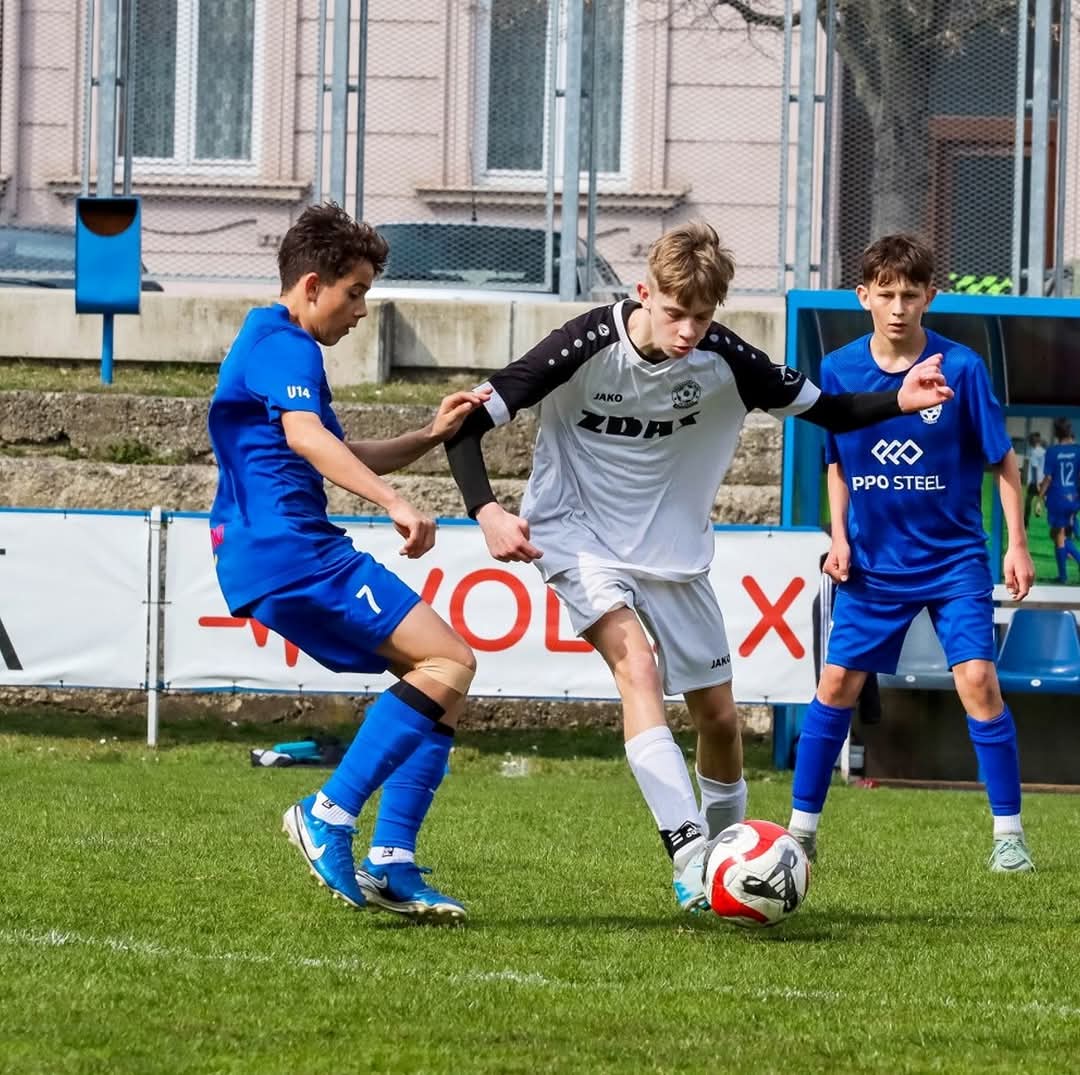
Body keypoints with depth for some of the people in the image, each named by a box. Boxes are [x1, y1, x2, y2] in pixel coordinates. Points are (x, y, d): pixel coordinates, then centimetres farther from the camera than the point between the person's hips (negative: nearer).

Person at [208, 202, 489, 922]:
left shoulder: (270, 344, 27)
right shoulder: (287, 345, -7)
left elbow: (344, 458, 34)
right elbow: (305, 436, -27)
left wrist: (430, 436, 18)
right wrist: (396, 504, -38)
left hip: (264, 564, 11)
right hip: (294, 553, -11)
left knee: (440, 683, 9)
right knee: (452, 661, -16)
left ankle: (392, 865, 1)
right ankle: (330, 813, -17)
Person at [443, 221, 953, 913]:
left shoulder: (725, 360, -13)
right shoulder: (589, 348, -23)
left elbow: (827, 410, -2)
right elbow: (470, 421, -19)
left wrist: (901, 401, -21)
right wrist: (487, 510, -34)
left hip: (674, 554, 4)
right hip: (579, 539, -4)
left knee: (719, 713, 7)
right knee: (637, 665, -28)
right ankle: (691, 856, -36)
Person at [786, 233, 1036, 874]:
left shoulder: (960, 368, -12)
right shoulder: (839, 371, -4)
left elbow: (1003, 460, -4)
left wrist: (1017, 544, -8)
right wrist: (840, 538, 1)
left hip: (955, 560, -2)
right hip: (873, 563, 2)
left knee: (978, 682, -12)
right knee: (836, 685, 1)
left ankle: (1009, 836, -2)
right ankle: (801, 829, 11)